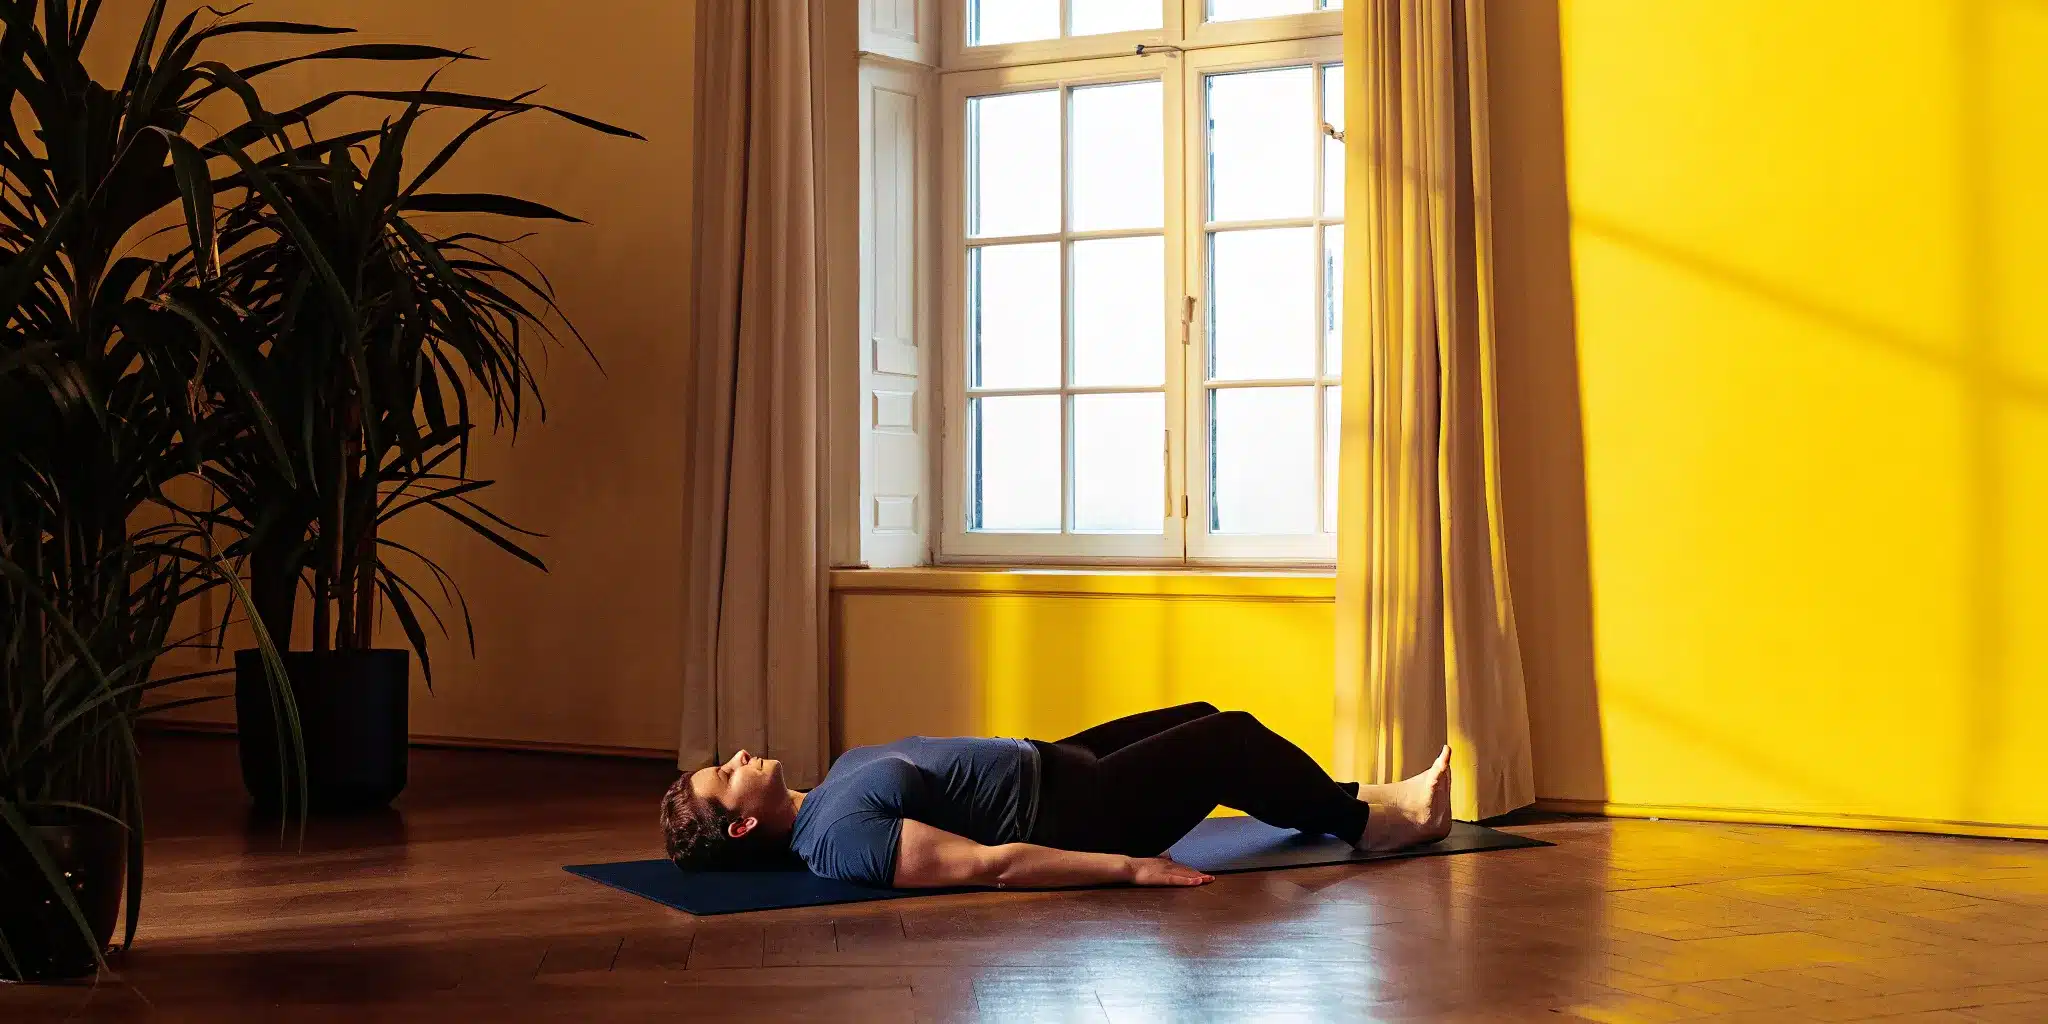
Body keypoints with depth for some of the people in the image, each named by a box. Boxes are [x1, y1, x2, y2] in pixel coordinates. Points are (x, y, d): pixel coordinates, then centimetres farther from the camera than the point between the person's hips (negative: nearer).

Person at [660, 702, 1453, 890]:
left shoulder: (840, 778, 4)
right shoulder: (845, 838, -27)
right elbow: (989, 864, -31)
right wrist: (1131, 866, -31)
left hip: (1048, 760, 10)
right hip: (1066, 811, -10)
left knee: (1202, 719, 17)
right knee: (1233, 742, -4)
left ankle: (1345, 802, 34)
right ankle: (1370, 825, 18)